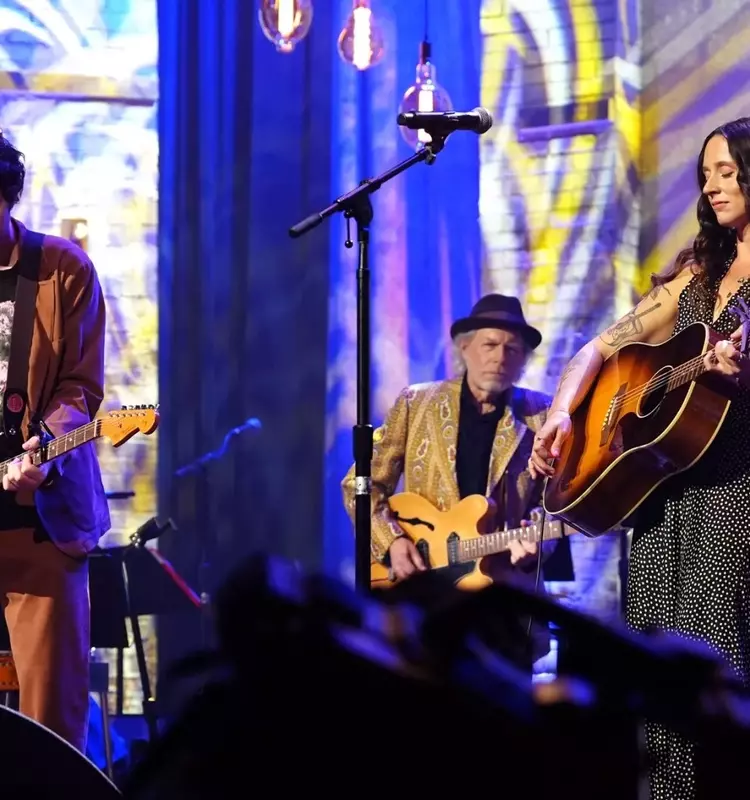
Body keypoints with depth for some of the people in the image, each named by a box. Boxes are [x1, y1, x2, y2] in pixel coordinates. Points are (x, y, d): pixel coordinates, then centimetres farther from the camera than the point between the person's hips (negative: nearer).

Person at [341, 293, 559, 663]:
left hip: (504, 586, 0)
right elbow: (361, 483, 7)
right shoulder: (416, 403, 6)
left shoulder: (541, 416, 7)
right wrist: (391, 541, -8)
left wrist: (534, 540, -16)